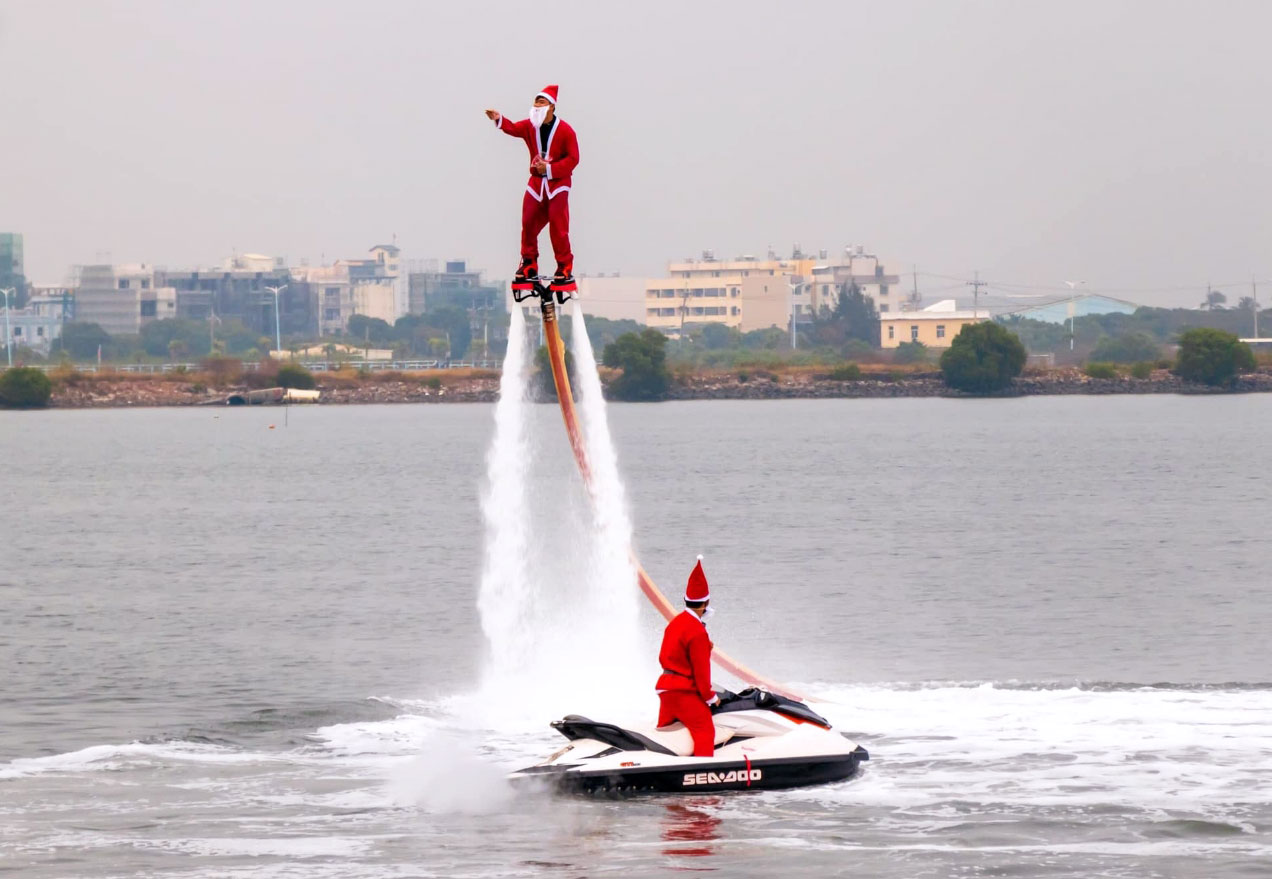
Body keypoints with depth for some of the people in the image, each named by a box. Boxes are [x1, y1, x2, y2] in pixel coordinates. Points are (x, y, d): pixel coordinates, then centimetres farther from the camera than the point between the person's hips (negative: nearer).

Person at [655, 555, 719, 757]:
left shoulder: (675, 623, 10)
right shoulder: (697, 631, -18)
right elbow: (701, 668, -17)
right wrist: (710, 696, -7)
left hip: (665, 687, 10)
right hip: (685, 691, -10)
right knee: (705, 730, -14)